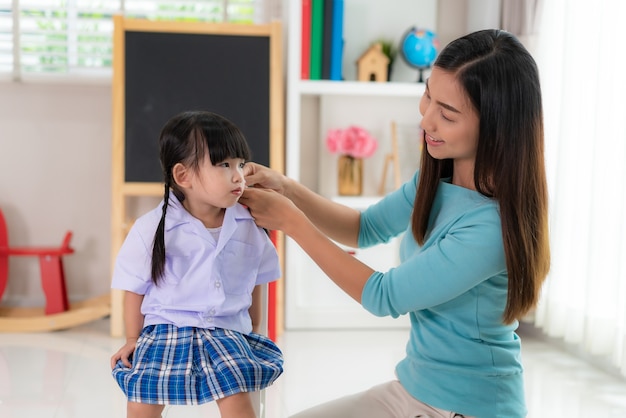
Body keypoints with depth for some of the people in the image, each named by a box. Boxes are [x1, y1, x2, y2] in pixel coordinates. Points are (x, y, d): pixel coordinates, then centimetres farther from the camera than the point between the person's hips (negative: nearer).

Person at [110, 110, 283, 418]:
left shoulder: (249, 228, -3)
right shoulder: (152, 229, -11)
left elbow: (255, 283, 12)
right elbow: (135, 288, 0)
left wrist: (253, 331, 18)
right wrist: (133, 339, 6)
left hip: (227, 332, 1)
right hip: (165, 329, -1)